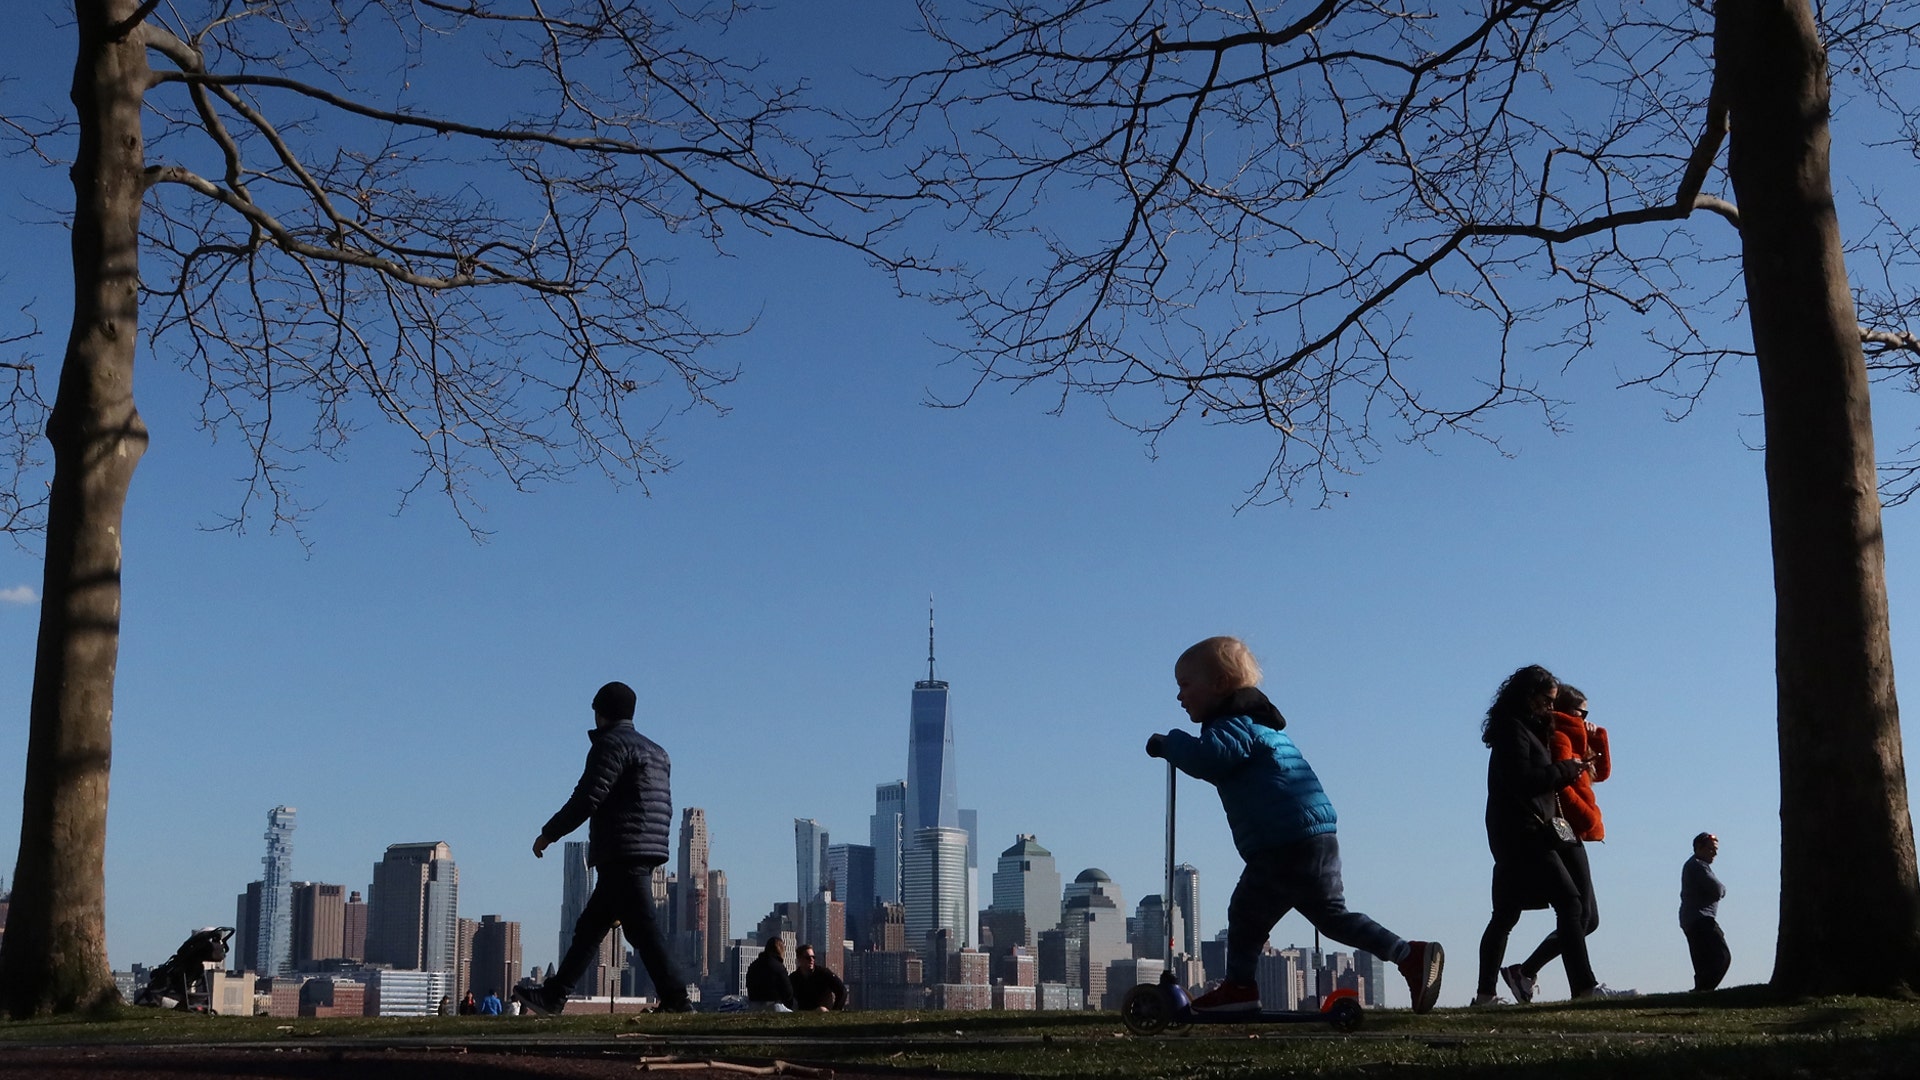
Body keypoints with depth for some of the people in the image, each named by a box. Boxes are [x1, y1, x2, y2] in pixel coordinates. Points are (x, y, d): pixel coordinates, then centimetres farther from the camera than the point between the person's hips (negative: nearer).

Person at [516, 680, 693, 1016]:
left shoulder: (611, 745, -6)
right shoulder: (656, 752, 21)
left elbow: (586, 799, -13)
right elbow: (664, 809, 21)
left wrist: (548, 833, -3)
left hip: (621, 857, -9)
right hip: (649, 853, 9)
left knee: (643, 931, -10)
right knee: (589, 927, 13)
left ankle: (676, 1000, -14)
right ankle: (553, 996, 17)